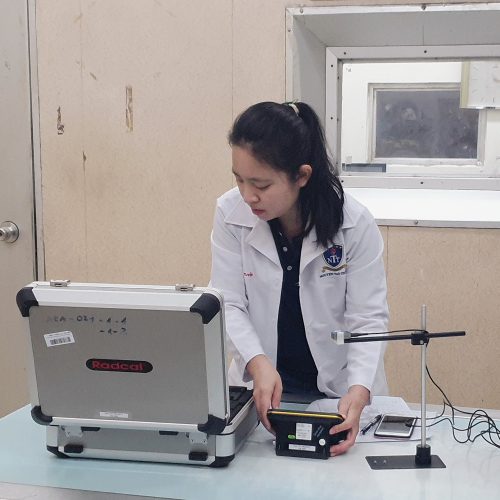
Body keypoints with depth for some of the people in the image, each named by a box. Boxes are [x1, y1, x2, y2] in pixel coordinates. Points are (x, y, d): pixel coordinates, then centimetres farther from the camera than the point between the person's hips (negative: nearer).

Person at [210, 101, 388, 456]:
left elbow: (369, 318, -12)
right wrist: (258, 363, -26)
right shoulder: (231, 213, -10)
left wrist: (359, 391, -28)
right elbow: (228, 305, -8)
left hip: (339, 388, -1)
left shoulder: (355, 223, -15)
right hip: (262, 385, 1)